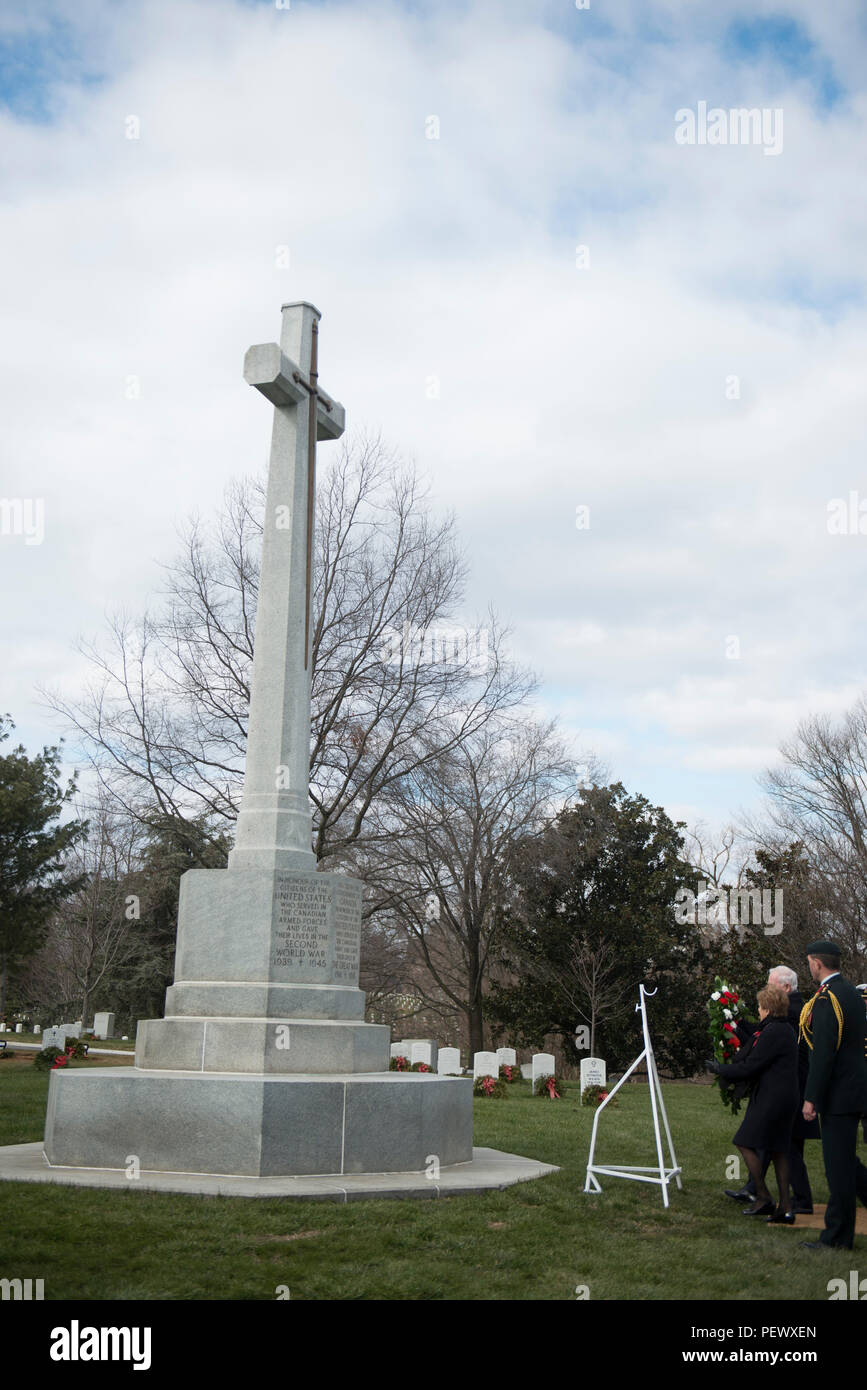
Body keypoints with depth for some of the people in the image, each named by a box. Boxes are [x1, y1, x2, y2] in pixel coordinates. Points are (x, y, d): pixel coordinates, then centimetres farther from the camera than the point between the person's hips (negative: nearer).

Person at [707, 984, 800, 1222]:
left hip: (771, 1099, -10)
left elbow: (749, 1068, -15)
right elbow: (756, 1053, 28)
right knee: (777, 1150, 11)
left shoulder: (772, 1033, -16)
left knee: (746, 1143, -1)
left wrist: (719, 1069, -2)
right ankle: (785, 1207, 10)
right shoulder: (785, 1030, 14)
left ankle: (763, 1198, 2)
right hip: (786, 1098, 10)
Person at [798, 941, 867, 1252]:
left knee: (839, 1164, -1)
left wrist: (811, 1098, -17)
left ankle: (838, 1237, 7)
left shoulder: (826, 999, -18)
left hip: (838, 1093, -9)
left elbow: (824, 1053, -22)